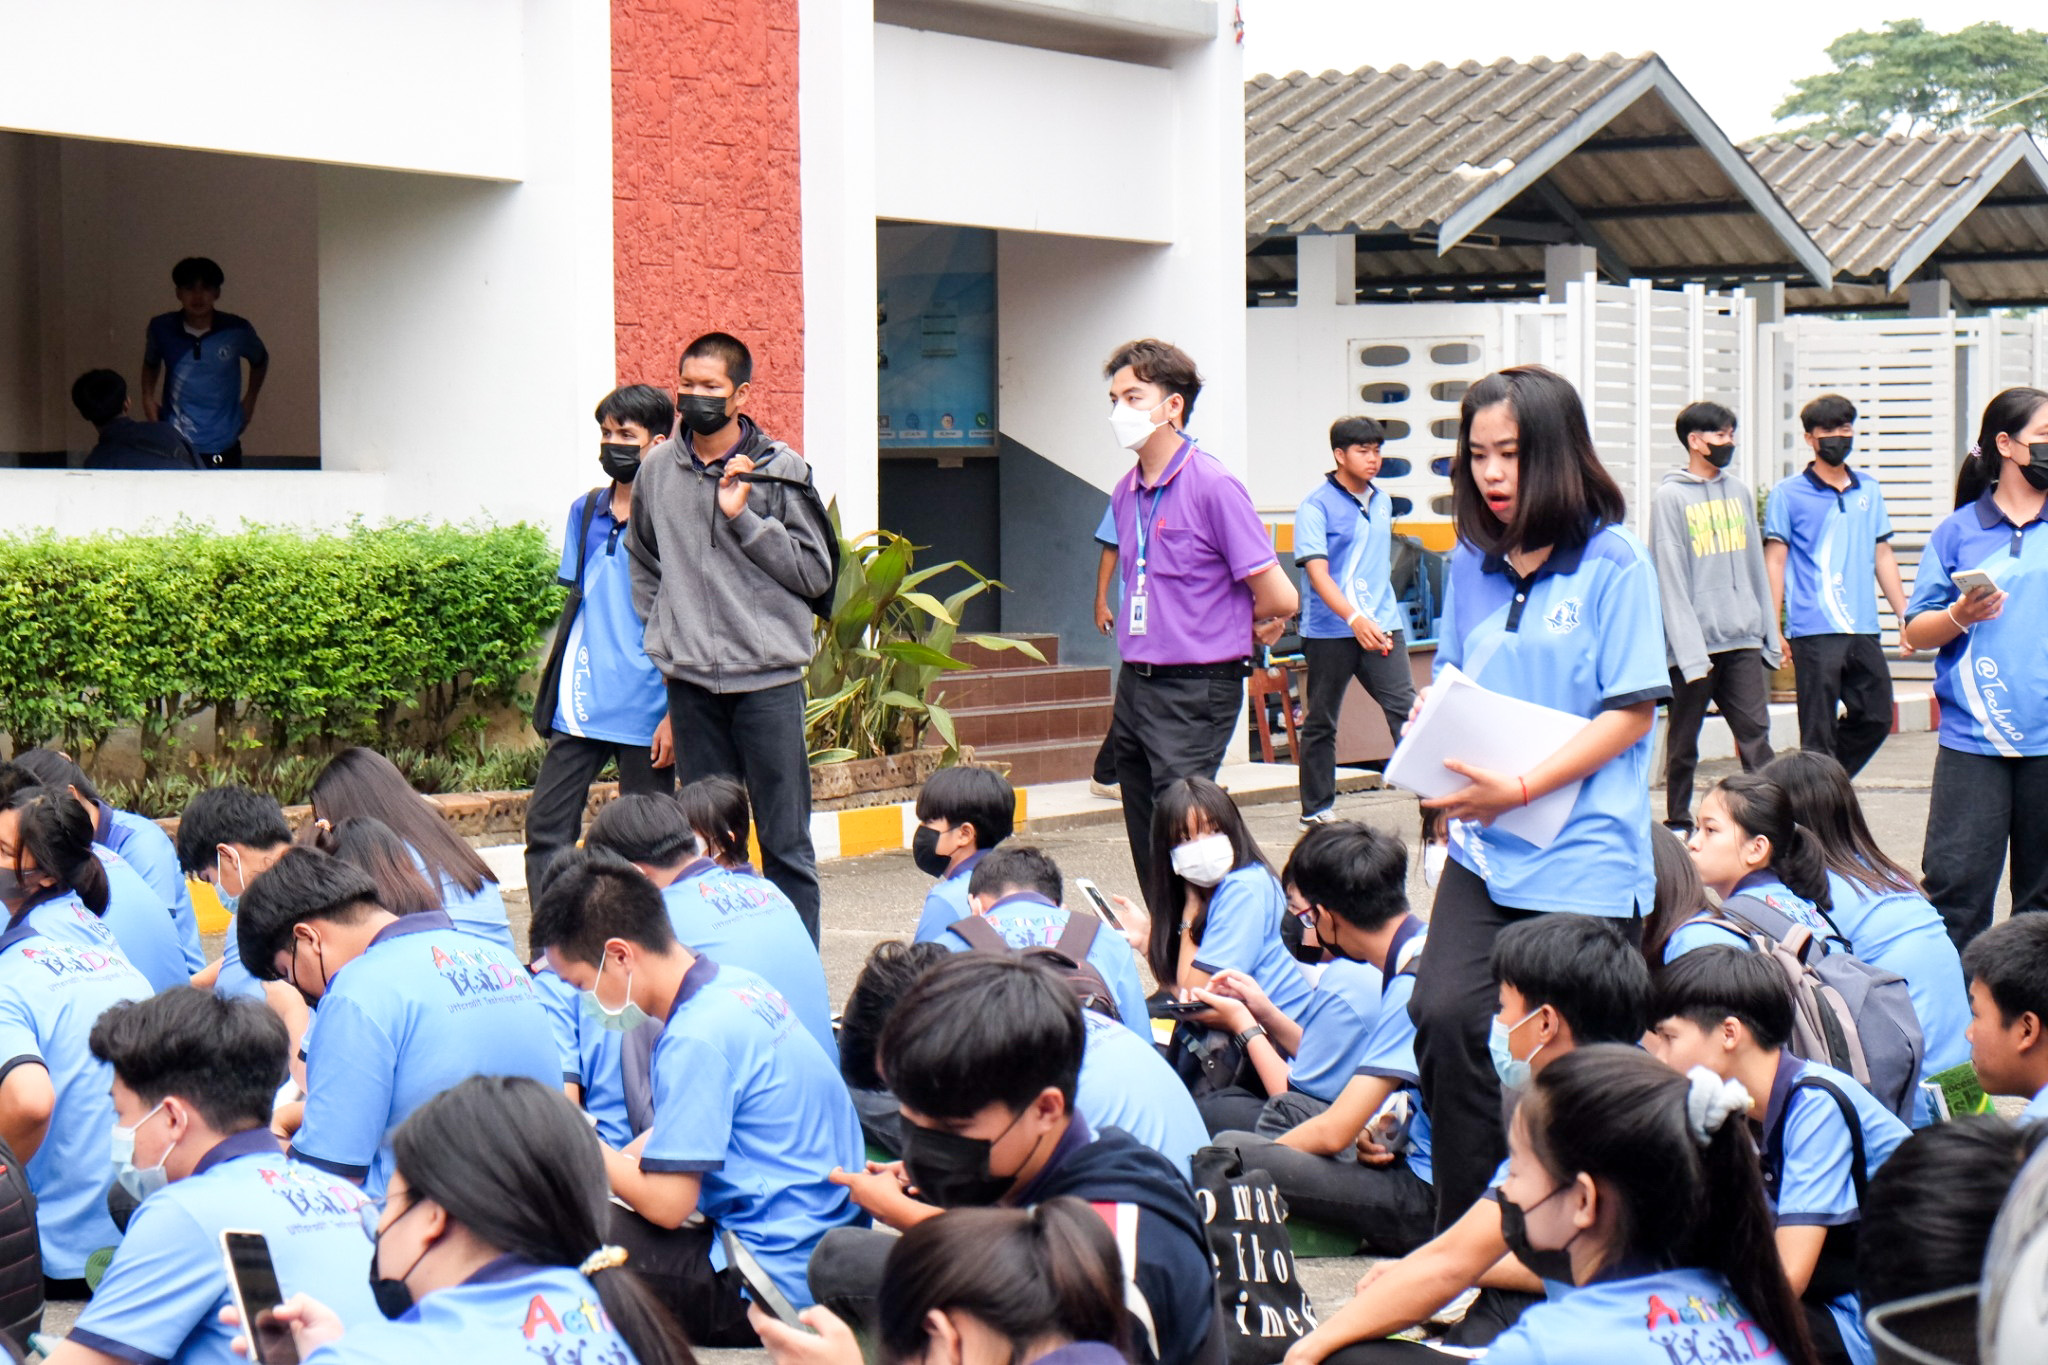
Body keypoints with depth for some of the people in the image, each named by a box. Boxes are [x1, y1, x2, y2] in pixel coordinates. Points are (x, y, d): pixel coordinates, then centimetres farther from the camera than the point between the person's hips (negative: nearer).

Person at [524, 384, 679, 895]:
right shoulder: (585, 511, 10)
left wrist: (675, 716, -12)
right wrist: (555, 693, 15)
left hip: (645, 713, -5)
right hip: (581, 706, 5)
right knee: (546, 825, 0)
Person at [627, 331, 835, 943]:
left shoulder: (781, 469, -2)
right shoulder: (657, 469, 8)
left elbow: (817, 572, -6)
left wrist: (744, 517, -12)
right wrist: (665, 635, 14)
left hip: (768, 678, -3)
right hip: (689, 683, 3)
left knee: (785, 842, 0)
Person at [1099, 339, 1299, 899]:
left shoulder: (1213, 485, -13)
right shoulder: (1125, 493, 10)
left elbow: (1279, 600, -12)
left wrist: (1234, 629, 5)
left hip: (1196, 689, -8)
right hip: (1136, 681, 8)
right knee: (1148, 850, 11)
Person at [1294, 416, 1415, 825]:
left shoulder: (1382, 502, 11)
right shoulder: (1316, 507, -8)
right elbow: (1317, 572, -17)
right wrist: (1355, 620, -27)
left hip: (1382, 626, 4)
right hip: (1330, 631, -4)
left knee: (1406, 707, -9)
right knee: (1321, 722, 7)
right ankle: (1317, 807, 17)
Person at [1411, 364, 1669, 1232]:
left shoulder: (1613, 563, -6)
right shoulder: (1472, 563, 10)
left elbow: (1633, 711, -9)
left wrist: (1523, 788, -17)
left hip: (1584, 858, -4)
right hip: (1482, 850, 4)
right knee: (1444, 1017, -13)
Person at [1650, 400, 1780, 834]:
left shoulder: (1740, 493, 14)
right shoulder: (1670, 498, -3)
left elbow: (1756, 567, 16)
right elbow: (1671, 579, -9)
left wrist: (1770, 634, 10)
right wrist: (1690, 652, -15)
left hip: (1743, 640, 4)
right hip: (1694, 644, -4)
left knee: (1756, 733, -4)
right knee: (1683, 741, 5)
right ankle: (1679, 823, 15)